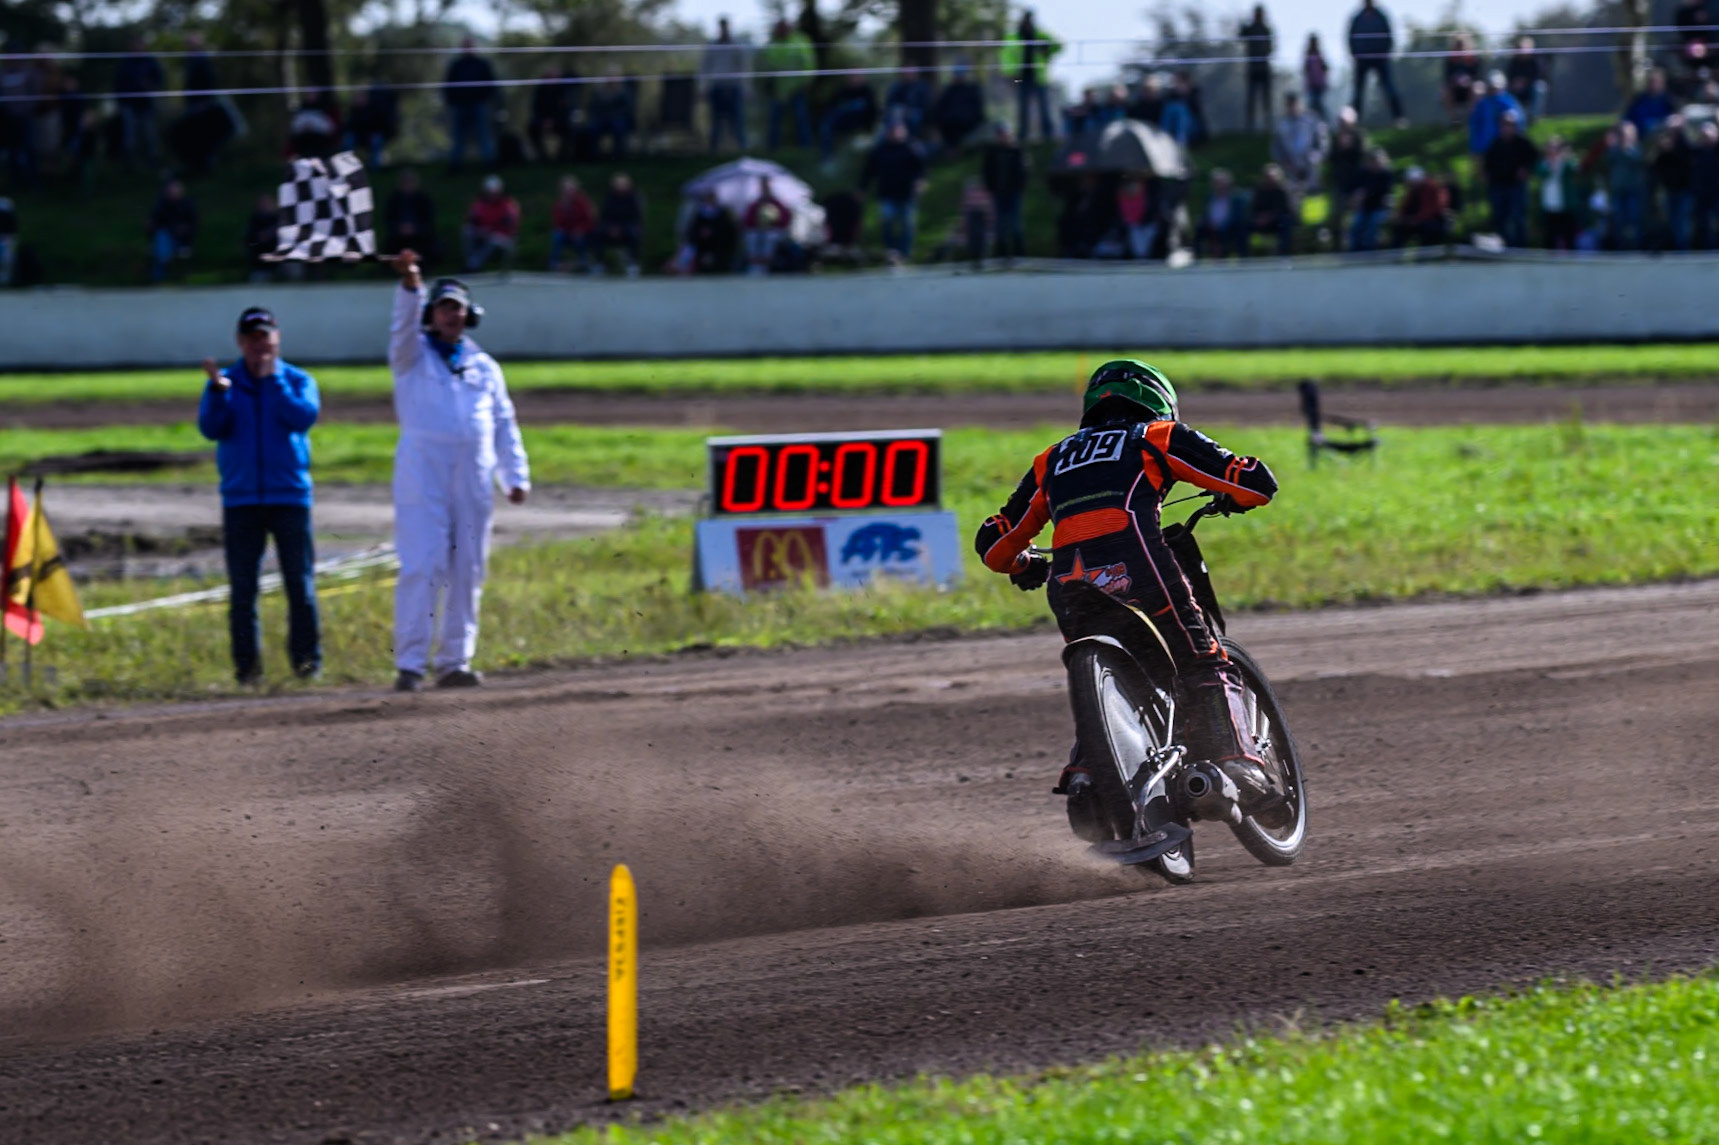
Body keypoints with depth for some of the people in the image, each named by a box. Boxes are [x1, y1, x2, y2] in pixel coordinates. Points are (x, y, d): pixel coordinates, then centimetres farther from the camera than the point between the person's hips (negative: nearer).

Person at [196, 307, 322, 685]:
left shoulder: (297, 381, 7)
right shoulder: (225, 383, 10)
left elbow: (305, 416, -11)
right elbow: (211, 428, -4)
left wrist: (272, 379, -14)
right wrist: (218, 392, -19)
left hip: (290, 497, -1)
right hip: (240, 499, 1)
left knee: (300, 583, -3)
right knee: (242, 588, -2)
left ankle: (307, 660, 4)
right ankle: (247, 665, 1)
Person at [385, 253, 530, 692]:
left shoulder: (484, 366, 20)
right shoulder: (414, 355, 9)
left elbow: (504, 424, 18)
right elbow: (404, 328, -13)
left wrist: (516, 476, 8)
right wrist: (410, 286, -31)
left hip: (474, 477, 4)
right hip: (422, 470, -4)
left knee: (468, 572, 3)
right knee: (421, 566, -12)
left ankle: (454, 662, 9)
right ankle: (410, 663, -14)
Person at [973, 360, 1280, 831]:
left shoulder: (1052, 460, 30)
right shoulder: (1159, 437, 20)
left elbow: (994, 545, 30)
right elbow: (1257, 483, 14)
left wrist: (1023, 567, 51)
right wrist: (1230, 497, 37)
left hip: (1068, 587, 4)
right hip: (1136, 570, -4)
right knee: (1205, 670, 9)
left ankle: (1083, 778, -2)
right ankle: (1238, 766, -9)